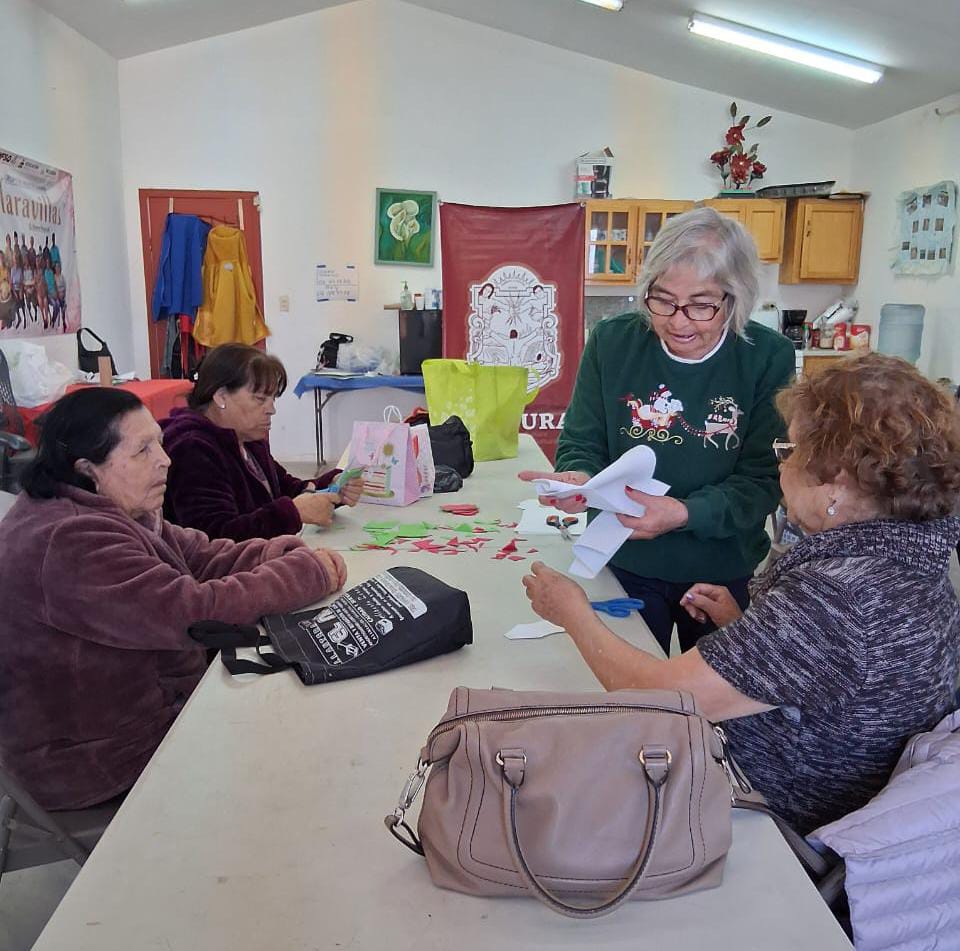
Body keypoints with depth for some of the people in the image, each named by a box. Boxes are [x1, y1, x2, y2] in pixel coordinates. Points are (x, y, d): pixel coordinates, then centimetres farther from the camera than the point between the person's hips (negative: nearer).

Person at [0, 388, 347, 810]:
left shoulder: (111, 508, 2)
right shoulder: (70, 544, -30)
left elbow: (202, 556, 0)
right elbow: (195, 612, -34)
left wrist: (292, 552, -16)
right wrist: (308, 572, -25)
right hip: (108, 757, -9)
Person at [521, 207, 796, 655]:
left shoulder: (769, 359, -15)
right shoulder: (611, 342, -12)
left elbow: (763, 479, -15)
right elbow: (582, 442, -6)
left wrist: (686, 514, -32)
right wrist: (579, 479, -29)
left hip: (724, 571, 0)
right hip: (625, 564, 0)